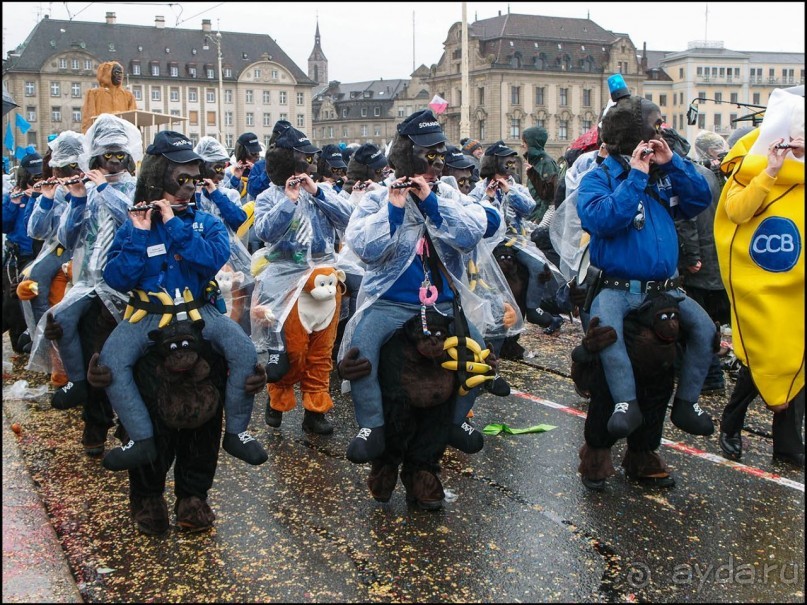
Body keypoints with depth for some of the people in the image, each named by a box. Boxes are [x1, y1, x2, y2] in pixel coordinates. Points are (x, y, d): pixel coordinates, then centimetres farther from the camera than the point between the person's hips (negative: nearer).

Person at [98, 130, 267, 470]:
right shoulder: (132, 226, 2)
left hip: (197, 311, 0)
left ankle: (236, 432, -7)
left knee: (244, 351, -23)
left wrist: (173, 223, -19)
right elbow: (116, 280, -9)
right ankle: (142, 441, -17)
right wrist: (139, 234, -17)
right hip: (146, 314, 0)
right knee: (110, 361, -26)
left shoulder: (206, 223, 4)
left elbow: (214, 260, -18)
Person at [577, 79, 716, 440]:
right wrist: (635, 176, -19)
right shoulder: (599, 179, -4)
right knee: (604, 325, -34)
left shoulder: (663, 175, 13)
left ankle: (686, 402, 3)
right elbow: (603, 219, -22)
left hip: (664, 287, 5)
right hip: (618, 286, -5)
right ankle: (627, 403, -29)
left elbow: (700, 200, 5)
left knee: (704, 328, -11)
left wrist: (672, 162, -3)